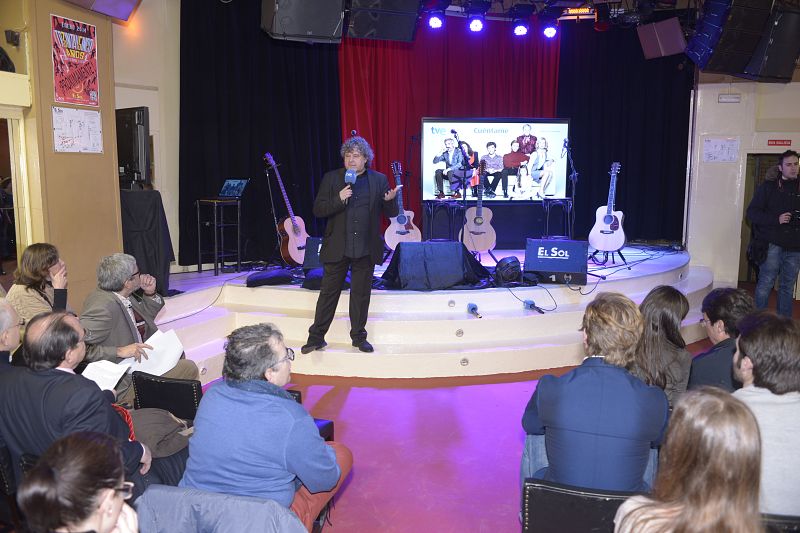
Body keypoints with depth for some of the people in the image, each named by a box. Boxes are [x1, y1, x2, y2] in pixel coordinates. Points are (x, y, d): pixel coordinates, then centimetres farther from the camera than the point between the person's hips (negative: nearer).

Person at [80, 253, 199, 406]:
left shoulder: (121, 295, 0)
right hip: (123, 386, -10)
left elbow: (148, 314, 19)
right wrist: (119, 351, -33)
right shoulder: (103, 306, -27)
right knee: (189, 368, -14)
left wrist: (149, 294, 0)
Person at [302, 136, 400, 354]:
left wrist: (389, 200, -16)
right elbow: (318, 210, -2)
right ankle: (316, 338, 15)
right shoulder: (331, 178, 3)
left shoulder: (379, 180, 5)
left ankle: (359, 337, 23)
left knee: (361, 294, 10)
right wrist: (338, 199, -17)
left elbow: (391, 213, 6)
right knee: (328, 293, 5)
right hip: (337, 247, -1)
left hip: (365, 249, 1)